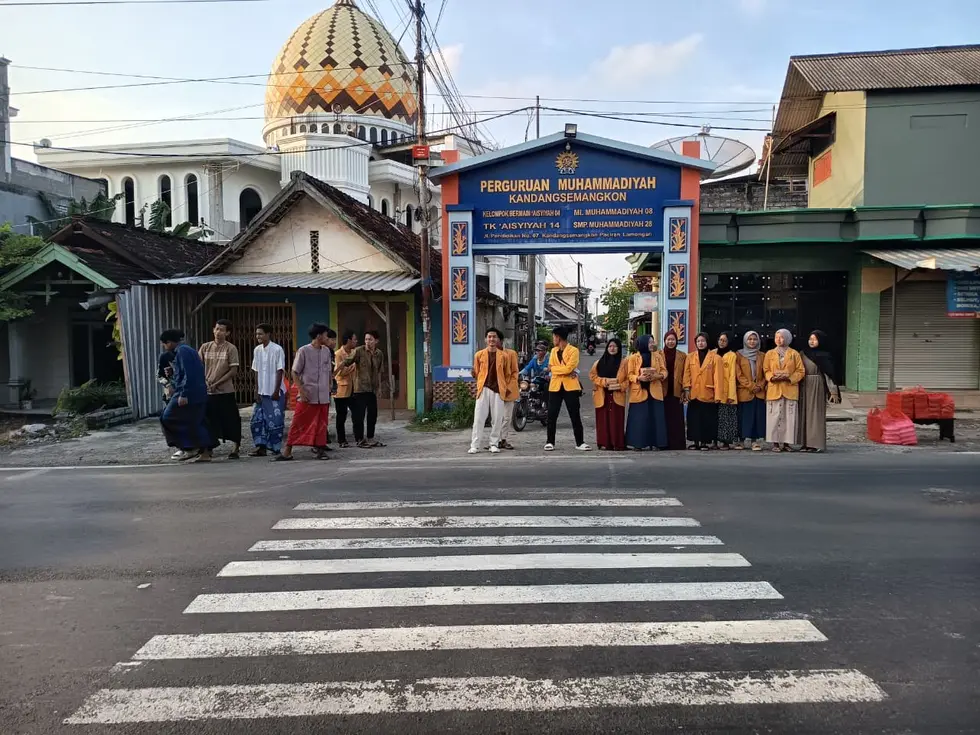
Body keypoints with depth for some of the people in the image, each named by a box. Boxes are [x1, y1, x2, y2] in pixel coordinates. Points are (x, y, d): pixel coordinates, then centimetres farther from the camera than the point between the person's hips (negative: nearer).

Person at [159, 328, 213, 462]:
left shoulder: (182, 351, -11)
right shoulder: (189, 350, 19)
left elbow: (188, 374, -20)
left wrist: (183, 394, -21)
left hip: (188, 394, -10)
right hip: (199, 395, 10)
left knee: (168, 419, 0)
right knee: (198, 422, 10)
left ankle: (190, 448, -1)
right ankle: (205, 453, 10)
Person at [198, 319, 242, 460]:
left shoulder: (231, 348, -5)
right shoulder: (205, 347, 6)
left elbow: (233, 371, -8)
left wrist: (217, 383, -13)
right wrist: (204, 381, -6)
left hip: (225, 391, -3)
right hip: (208, 391, 4)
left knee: (231, 421, 0)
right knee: (210, 421, 10)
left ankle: (235, 449, 10)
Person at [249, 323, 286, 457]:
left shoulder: (277, 349, -9)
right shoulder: (257, 350, 8)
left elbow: (280, 371, -10)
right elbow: (256, 372, 10)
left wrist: (276, 391, -12)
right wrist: (257, 391, 5)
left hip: (275, 392, -6)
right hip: (262, 392, 6)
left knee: (275, 420, -1)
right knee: (257, 419, 4)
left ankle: (275, 448, 9)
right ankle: (261, 447, 12)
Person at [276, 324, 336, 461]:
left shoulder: (327, 351, 7)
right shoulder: (304, 351, -7)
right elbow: (294, 373, -5)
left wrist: (329, 388, 9)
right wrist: (301, 391, -13)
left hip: (323, 396, 4)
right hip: (307, 396, -4)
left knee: (321, 424, 8)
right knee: (298, 424, 0)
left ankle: (320, 449, 16)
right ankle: (288, 451, 5)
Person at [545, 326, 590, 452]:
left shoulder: (573, 350, -5)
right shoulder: (553, 350, 13)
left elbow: (568, 368, -17)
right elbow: (550, 368, -1)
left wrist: (554, 368, -6)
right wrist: (566, 371, -15)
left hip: (570, 387, -4)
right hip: (555, 386, 4)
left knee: (575, 416, 1)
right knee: (551, 416, 4)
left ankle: (580, 443, 8)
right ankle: (550, 442, 12)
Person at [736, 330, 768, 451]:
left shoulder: (762, 355, 13)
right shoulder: (739, 355, 6)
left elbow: (765, 373, 10)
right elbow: (739, 374, -1)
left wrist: (760, 386, -7)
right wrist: (750, 386, -10)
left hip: (760, 392, 2)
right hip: (745, 392, -2)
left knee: (759, 416, -3)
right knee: (746, 416, -3)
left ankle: (757, 440, -2)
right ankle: (746, 439, 1)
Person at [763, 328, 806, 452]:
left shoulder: (794, 354, 7)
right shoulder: (770, 354, 11)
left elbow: (801, 371, 4)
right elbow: (766, 370, 8)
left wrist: (789, 377, -13)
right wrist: (772, 377, -12)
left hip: (790, 390, 0)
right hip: (774, 389, 0)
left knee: (789, 417, -2)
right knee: (775, 417, -3)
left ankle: (786, 442, 4)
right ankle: (775, 442, 2)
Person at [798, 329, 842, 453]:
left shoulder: (824, 356, -2)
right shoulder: (803, 354, 10)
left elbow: (830, 373, -5)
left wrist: (833, 391, -11)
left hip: (817, 387, -4)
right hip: (804, 387, 5)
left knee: (816, 413, -4)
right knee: (804, 413, 4)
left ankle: (816, 443, -1)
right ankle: (805, 443, 8)